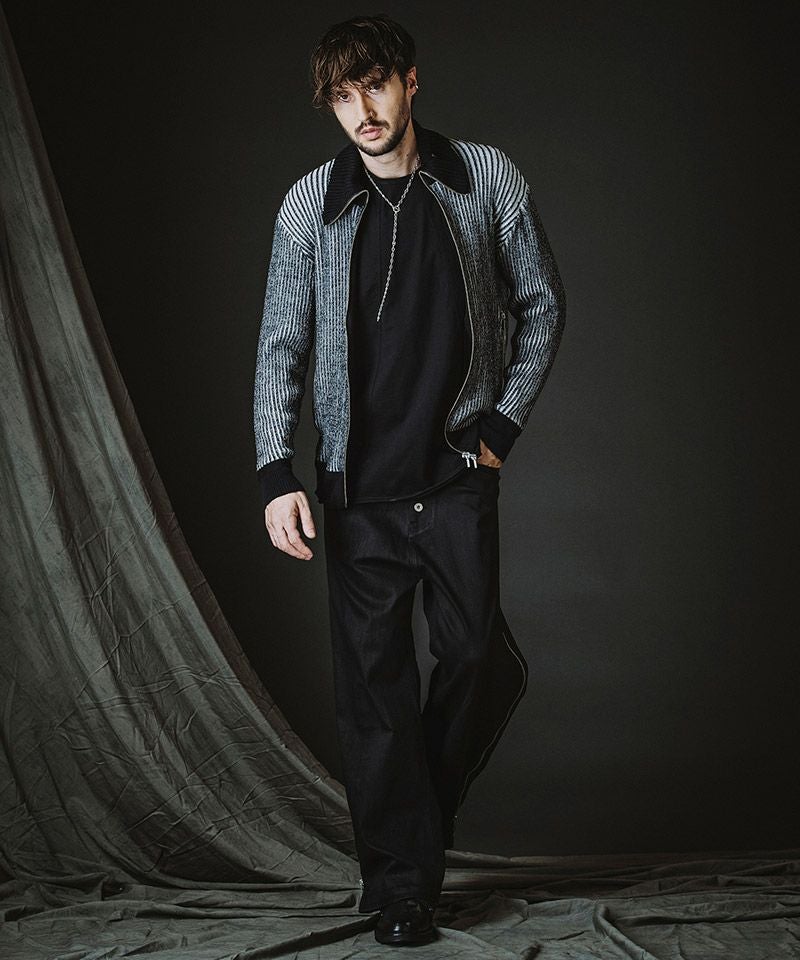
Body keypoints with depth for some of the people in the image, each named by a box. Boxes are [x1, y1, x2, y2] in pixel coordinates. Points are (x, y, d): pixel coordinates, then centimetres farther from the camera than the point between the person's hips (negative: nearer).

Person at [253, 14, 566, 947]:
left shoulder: (486, 179, 2)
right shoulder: (310, 204, 2)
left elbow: (542, 304, 10)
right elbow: (281, 346, 4)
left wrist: (503, 423, 2)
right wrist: (276, 473, -6)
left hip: (457, 476, 0)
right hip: (359, 488, 0)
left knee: (480, 660, -2)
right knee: (372, 686, 1)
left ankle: (415, 823, 25)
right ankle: (402, 887, 11)